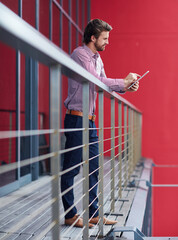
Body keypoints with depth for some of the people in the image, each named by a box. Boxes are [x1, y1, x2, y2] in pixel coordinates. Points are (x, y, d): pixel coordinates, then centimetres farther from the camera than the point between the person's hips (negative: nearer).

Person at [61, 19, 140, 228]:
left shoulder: (97, 58, 17)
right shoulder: (80, 54, -11)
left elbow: (104, 85, 19)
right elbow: (97, 81, -21)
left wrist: (125, 87, 2)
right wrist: (124, 81, -11)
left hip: (89, 120, 10)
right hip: (76, 118, -9)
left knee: (93, 168, 11)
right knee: (71, 169, -1)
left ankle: (93, 214, 19)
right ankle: (70, 215, 8)